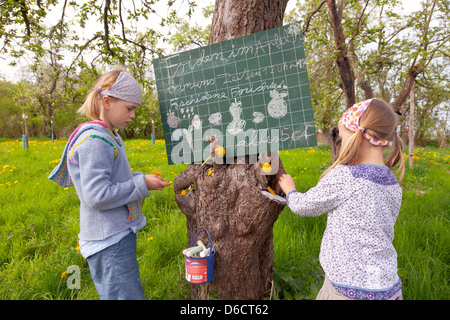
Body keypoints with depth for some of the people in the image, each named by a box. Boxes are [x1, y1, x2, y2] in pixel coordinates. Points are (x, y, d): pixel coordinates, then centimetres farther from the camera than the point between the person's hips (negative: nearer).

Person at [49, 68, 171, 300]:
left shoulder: (111, 137, 11)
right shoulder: (95, 141, -19)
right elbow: (97, 196, -24)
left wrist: (141, 178, 3)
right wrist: (142, 184, -18)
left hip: (119, 235, 10)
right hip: (110, 244, -10)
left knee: (130, 292, 20)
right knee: (127, 296, -1)